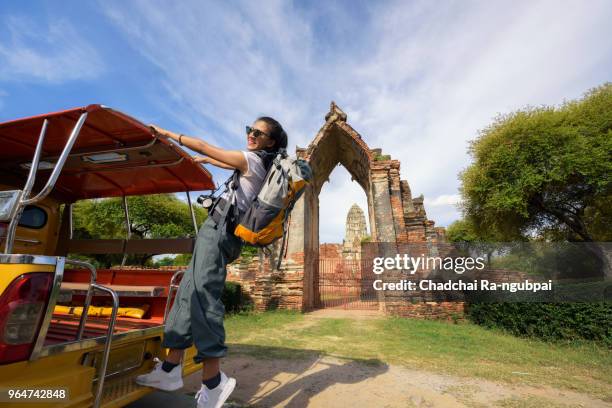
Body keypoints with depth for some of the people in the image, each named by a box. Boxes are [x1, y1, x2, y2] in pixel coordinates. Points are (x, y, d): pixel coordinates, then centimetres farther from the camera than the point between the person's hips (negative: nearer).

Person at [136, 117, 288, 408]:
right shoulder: (262, 165, 21)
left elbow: (205, 147, -2)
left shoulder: (252, 159, -4)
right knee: (188, 291, 7)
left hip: (219, 228, -9)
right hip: (228, 234, 9)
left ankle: (213, 379, -10)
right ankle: (171, 368, 11)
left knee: (202, 293, -15)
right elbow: (227, 163, 39)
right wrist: (207, 161, 49)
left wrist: (169, 135, 10)